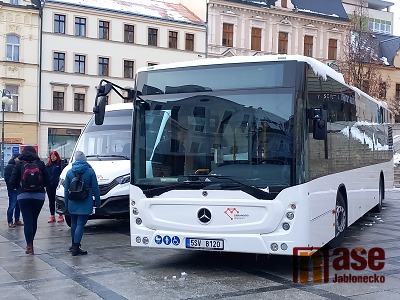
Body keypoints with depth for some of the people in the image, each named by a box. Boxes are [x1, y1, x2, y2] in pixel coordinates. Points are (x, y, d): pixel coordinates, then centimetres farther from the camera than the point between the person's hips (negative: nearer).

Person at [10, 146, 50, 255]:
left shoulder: (19, 164, -3)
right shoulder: (40, 164, -1)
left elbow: (13, 181, -5)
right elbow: (47, 181, -2)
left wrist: (19, 188, 13)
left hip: (23, 196, -1)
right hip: (39, 195, 2)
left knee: (27, 220, 0)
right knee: (34, 220, 13)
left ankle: (29, 246, -4)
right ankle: (30, 243, 23)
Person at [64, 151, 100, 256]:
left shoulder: (69, 172, 2)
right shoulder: (90, 171, -5)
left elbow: (66, 190, 6)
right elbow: (95, 189, -4)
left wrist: (66, 203, 14)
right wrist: (97, 202, 4)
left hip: (72, 203, 3)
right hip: (85, 204, -3)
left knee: (74, 223, 17)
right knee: (80, 224, -5)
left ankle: (74, 245, 28)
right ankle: (76, 247, -9)